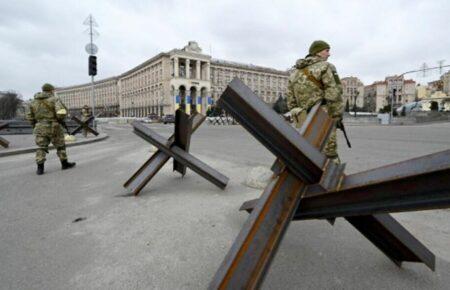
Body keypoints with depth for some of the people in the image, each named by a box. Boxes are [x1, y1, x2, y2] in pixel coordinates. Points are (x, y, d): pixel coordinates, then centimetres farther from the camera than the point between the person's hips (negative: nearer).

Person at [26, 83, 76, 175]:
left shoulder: (34, 101, 11)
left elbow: (30, 116, 13)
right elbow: (62, 112, -19)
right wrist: (59, 119, 0)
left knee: (41, 148, 7)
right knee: (60, 146, 10)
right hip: (53, 127, -4)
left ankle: (40, 168, -2)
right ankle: (65, 164, 18)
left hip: (40, 128, 4)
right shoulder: (54, 99, -5)